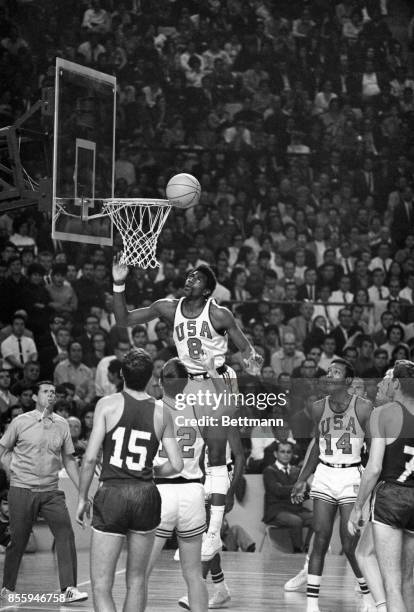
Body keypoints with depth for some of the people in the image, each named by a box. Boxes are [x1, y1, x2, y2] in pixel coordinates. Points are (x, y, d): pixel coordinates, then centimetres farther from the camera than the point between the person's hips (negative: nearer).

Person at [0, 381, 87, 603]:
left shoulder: (62, 425, 6)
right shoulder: (20, 422, -3)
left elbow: (68, 459, 12)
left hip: (51, 491, 3)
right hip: (22, 491, -2)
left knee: (66, 535, -13)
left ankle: (68, 589, -15)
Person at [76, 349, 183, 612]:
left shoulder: (108, 404, -4)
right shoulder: (162, 412, 3)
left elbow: (90, 457, -8)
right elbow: (176, 465, 2)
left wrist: (82, 498, 3)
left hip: (112, 494, -3)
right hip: (146, 496, 3)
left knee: (101, 584, 0)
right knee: (137, 580, 17)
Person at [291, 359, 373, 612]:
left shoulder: (363, 408, -8)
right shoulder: (318, 408, 4)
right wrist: (302, 480, 17)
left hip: (352, 477, -3)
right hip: (324, 477, 3)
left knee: (350, 545, -2)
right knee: (320, 541, 0)